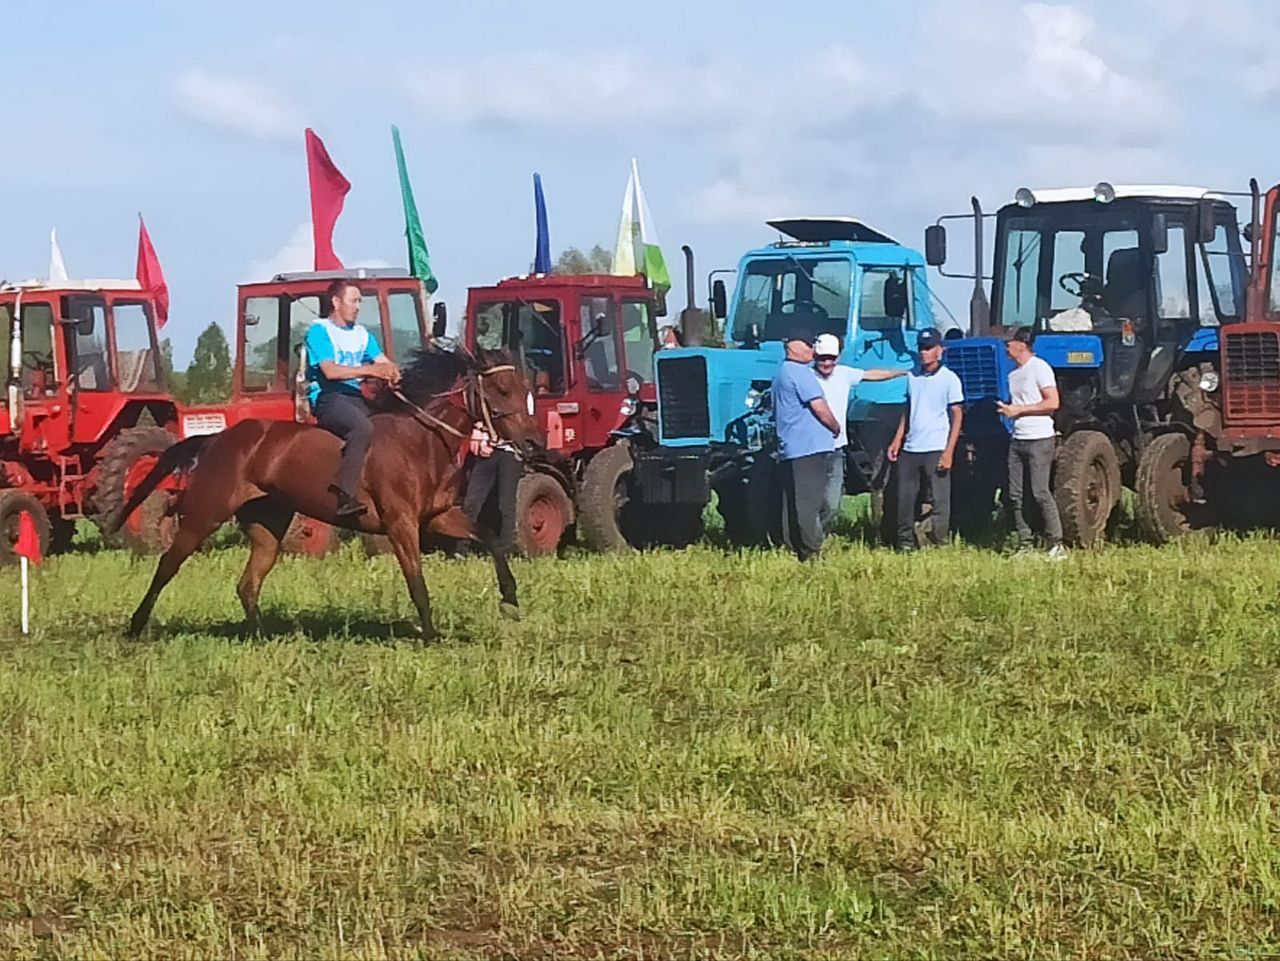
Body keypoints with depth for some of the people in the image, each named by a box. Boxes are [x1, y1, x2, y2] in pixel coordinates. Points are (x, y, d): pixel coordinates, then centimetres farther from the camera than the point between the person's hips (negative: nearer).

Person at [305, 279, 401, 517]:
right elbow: (330, 371, -16)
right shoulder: (320, 331, -2)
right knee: (363, 426, -35)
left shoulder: (362, 335, 22)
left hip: (355, 397, 8)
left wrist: (392, 373, -13)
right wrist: (370, 370, -23)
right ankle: (345, 495, -40)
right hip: (326, 398, -8)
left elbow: (383, 362, 13)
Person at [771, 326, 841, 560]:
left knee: (792, 504, 10)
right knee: (809, 504, -11)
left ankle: (794, 550, 12)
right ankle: (811, 551, -13)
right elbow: (819, 408, -15)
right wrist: (836, 428, 4)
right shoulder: (800, 373, -11)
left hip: (788, 450, 10)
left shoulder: (781, 374, 20)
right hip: (811, 447, -10)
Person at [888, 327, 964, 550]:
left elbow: (957, 416, -6)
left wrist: (949, 452, -13)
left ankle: (940, 545, 2)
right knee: (905, 498, 7)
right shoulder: (913, 377, 12)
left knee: (940, 501, -2)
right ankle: (905, 543, 15)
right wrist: (897, 440, 11)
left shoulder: (949, 379, -5)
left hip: (936, 450, -6)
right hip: (910, 448, 6)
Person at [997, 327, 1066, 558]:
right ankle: (1024, 544, 10)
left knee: (1040, 493, -11)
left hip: (1039, 440, -8)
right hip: (1018, 440, 8)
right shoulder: (1014, 374, 16)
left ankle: (1056, 544, -6)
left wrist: (1019, 410, -15)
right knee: (1016, 495, 4)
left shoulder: (1039, 368, -9)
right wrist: (1006, 409, 6)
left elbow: (1052, 403, -15)